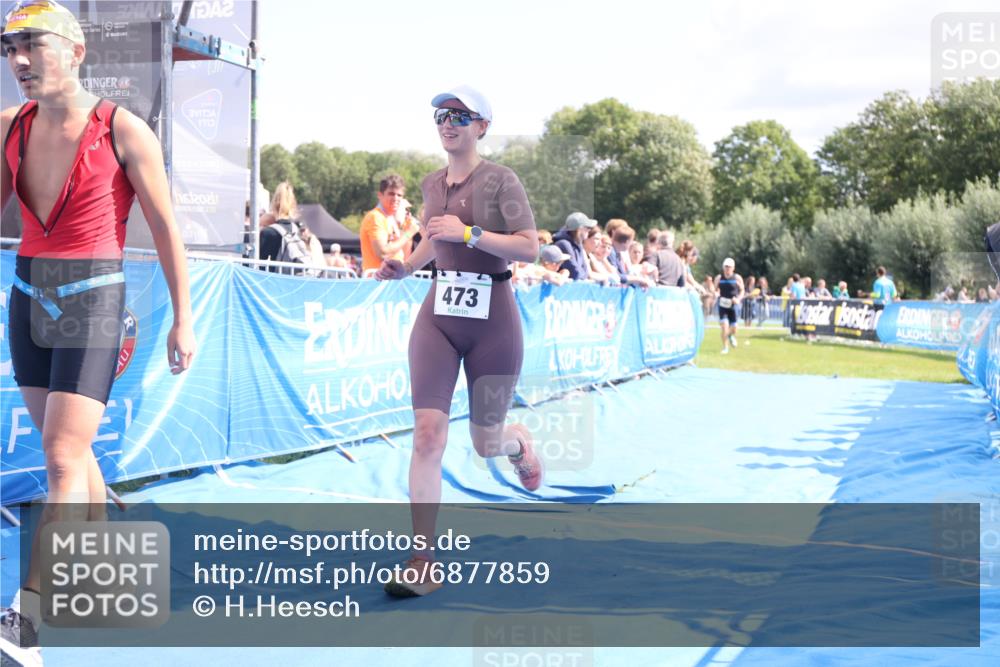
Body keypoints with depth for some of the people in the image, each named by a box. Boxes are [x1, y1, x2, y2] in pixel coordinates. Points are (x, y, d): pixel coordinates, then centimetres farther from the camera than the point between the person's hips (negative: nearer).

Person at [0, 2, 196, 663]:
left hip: (92, 300, -6)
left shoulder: (123, 131, -9)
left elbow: (166, 229, -5)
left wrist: (183, 319, -5)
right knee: (71, 450, 16)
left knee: (63, 458, -11)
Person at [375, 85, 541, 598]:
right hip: (439, 315, 4)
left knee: (485, 443, 7)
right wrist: (405, 267, 11)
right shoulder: (431, 185, 10)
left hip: (492, 319, -4)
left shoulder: (499, 180, -7)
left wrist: (469, 233, -22)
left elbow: (530, 248, -14)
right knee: (428, 433, -10)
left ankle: (519, 442, 47)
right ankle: (423, 562, -6)